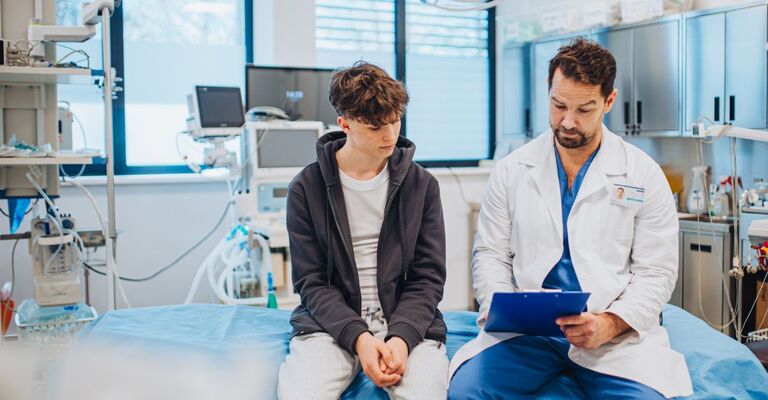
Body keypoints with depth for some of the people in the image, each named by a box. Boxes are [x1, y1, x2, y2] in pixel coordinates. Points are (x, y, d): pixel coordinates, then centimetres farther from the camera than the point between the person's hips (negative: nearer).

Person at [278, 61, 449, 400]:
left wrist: (401, 335, -14)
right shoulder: (307, 188, 1)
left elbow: (428, 277, 3)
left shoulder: (422, 185, 5)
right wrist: (357, 336, -16)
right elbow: (311, 280, -1)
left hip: (407, 322, 1)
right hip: (331, 322, 0)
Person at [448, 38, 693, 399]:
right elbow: (490, 254, 9)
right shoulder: (512, 169, 7)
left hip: (617, 331, -1)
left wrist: (610, 323, -15)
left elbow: (656, 272, 2)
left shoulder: (644, 175, 3)